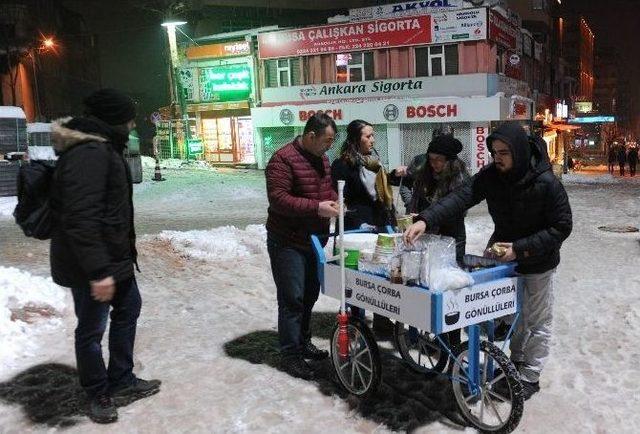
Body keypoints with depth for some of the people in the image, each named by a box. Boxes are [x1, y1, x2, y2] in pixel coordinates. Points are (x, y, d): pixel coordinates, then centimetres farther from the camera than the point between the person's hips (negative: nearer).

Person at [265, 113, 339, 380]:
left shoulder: (322, 158, 9)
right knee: (292, 298, -3)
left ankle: (303, 342, 34)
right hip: (288, 243, -8)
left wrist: (333, 200, 0)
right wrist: (317, 207, -28)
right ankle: (290, 354, 10)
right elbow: (277, 198, -25)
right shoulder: (284, 159, -18)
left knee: (310, 294, 17)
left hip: (313, 240, 9)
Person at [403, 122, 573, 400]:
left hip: (538, 262, -4)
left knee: (537, 321, 10)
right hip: (504, 253, 5)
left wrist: (521, 248, -27)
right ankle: (516, 361, 42)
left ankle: (530, 377, 26)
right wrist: (425, 220, -42)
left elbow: (562, 226, -20)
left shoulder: (546, 183, -26)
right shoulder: (490, 176, -15)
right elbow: (460, 197, -27)